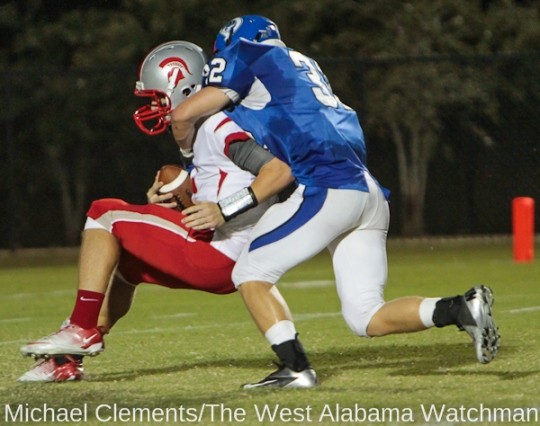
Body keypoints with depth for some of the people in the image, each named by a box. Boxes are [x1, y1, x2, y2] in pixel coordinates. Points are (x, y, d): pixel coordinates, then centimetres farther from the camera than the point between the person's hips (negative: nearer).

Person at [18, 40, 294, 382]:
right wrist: (169, 202, 5)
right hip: (218, 261, 10)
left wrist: (225, 211, -27)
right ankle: (68, 359, 24)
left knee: (105, 215, -5)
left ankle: (82, 329, -9)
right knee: (123, 263, 26)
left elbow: (282, 171, -24)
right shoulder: (206, 131, 20)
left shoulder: (219, 128, -11)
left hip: (217, 253, -10)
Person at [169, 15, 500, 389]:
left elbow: (185, 116, 5)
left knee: (251, 273, 4)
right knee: (368, 319, 7)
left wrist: (190, 152, 27)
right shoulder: (303, 66, 31)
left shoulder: (249, 57, 8)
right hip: (369, 193, 8)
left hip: (327, 188, -8)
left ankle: (296, 368, -7)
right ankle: (461, 308, -9)